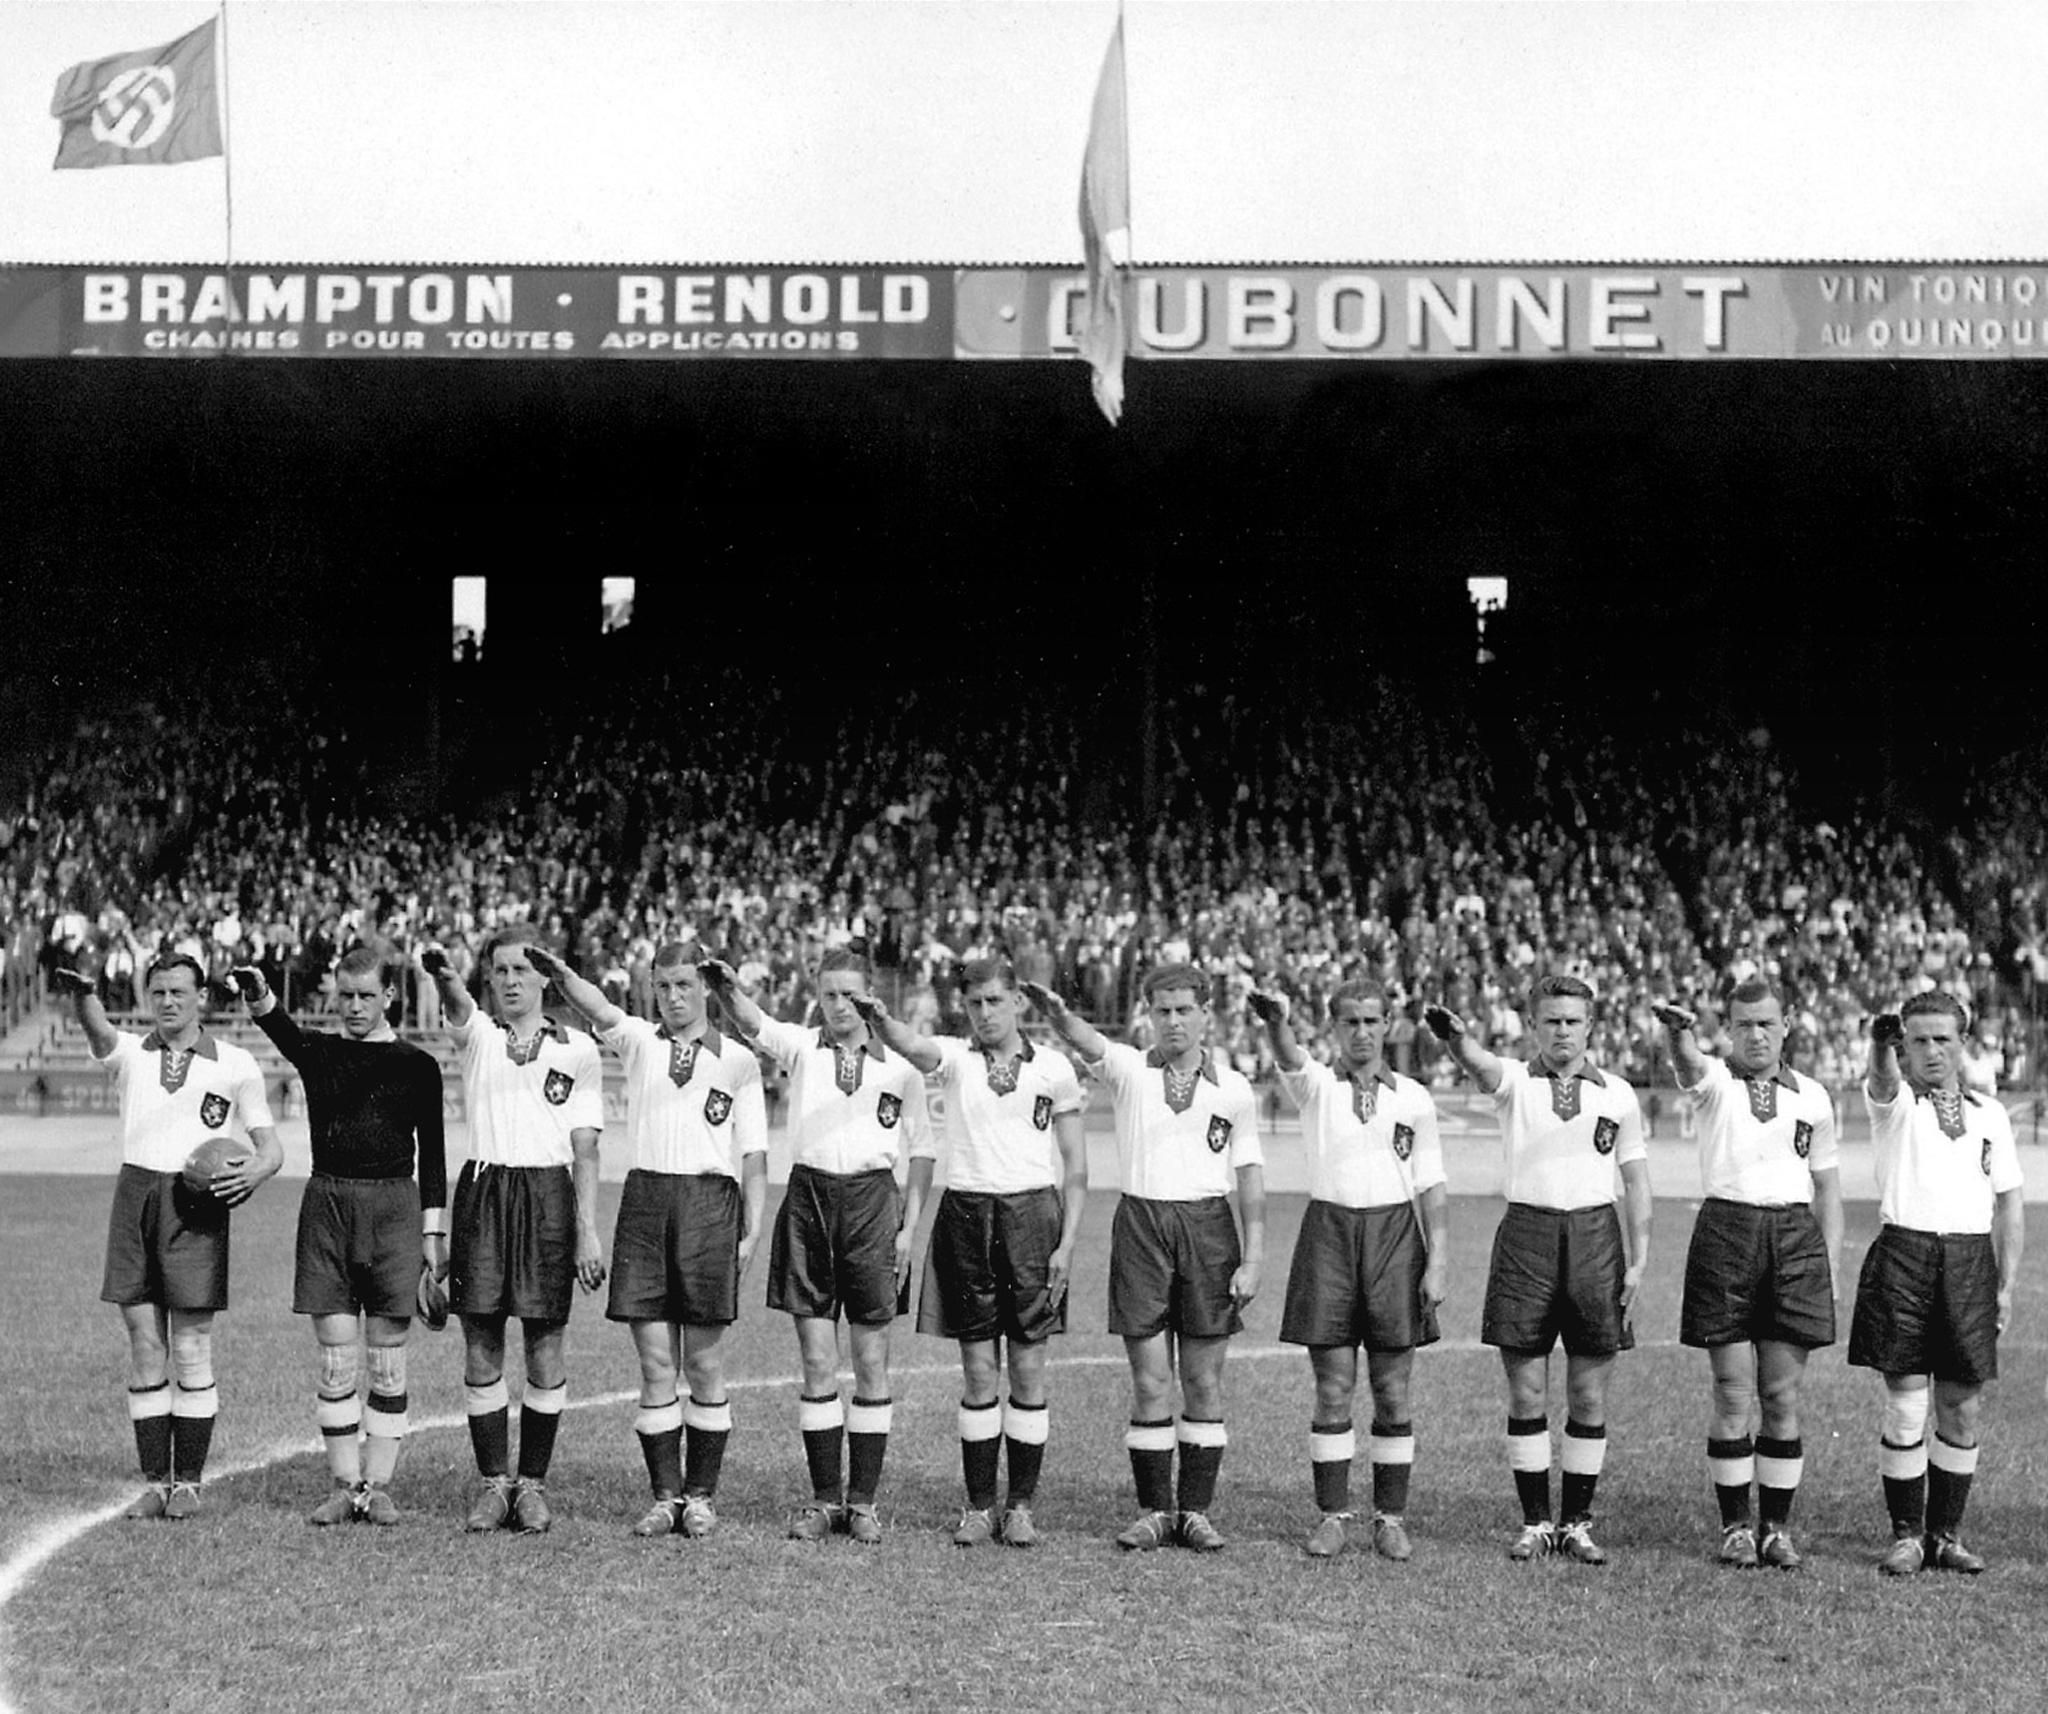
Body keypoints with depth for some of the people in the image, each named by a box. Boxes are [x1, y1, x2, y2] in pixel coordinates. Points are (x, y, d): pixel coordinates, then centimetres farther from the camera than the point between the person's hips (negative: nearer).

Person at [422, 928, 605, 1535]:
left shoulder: (577, 1049, 8)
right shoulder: (478, 1036, 9)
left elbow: (584, 1149, 6)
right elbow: (458, 1007, -16)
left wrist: (588, 1232, -1)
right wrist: (442, 977, -40)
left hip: (548, 1195, -1)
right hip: (483, 1188, 1)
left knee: (544, 1349, 2)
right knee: (482, 1349, 2)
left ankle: (532, 1483, 12)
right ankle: (494, 1483, 11)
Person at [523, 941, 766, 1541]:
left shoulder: (738, 1060, 8)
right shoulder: (639, 1041, 12)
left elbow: (753, 1153, 6)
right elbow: (600, 1010, -8)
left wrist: (752, 1230, -1)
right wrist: (562, 976, -27)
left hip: (709, 1201, -1)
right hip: (645, 1197, 2)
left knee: (704, 1362, 2)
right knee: (655, 1363, 2)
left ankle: (701, 1495, 10)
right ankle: (665, 1495, 8)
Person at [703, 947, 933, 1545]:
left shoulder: (899, 1064, 3)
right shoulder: (802, 1048, 4)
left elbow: (922, 1154, 6)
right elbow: (752, 1023, -15)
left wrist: (909, 1228, -1)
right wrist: (727, 988, -36)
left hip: (872, 1199, -1)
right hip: (809, 1198, 1)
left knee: (871, 1365, 3)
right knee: (817, 1365, 3)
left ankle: (864, 1501, 10)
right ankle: (824, 1498, 10)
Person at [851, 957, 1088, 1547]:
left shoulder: (1053, 1069, 4)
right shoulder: (955, 1058, 4)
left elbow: (1075, 1167, 6)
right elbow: (914, 1047, -21)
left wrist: (1067, 1243, -2)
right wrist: (880, 1021, -42)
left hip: (1032, 1212, 0)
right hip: (966, 1212, 0)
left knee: (1028, 1367, 1)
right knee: (978, 1371, 3)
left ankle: (1020, 1506, 10)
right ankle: (979, 1506, 11)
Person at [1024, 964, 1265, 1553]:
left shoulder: (1233, 1088, 5)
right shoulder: (1128, 1069, 3)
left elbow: (1250, 1175, 6)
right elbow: (1086, 1043, -18)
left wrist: (1253, 1258, 0)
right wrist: (1057, 1014, -41)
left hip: (1209, 1224, 1)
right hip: (1141, 1222, -1)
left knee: (1203, 1381, 4)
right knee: (1150, 1382, 0)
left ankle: (1195, 1510, 12)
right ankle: (1153, 1510, 9)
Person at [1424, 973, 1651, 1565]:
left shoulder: (1617, 1094, 7)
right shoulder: (1514, 1082, 2)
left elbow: (1636, 1180, 9)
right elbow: (1479, 1065, -21)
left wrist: (1639, 1258, 1)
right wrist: (1456, 1038, -44)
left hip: (1595, 1235, 1)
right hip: (1527, 1233, -1)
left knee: (1589, 1394, 4)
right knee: (1526, 1392, 2)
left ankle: (1577, 1522, 14)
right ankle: (1536, 1521, 12)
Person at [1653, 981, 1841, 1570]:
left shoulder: (1812, 1097, 12)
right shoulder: (1714, 1082, 3)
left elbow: (1827, 1189, 15)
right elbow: (1688, 1065, -22)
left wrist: (1832, 1270, 6)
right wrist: (1679, 1033, -45)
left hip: (1795, 1238, 2)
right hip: (1725, 1231, -2)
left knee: (1783, 1397, 3)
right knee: (1734, 1397, 0)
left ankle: (1777, 1528, 10)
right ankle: (1736, 1527, 7)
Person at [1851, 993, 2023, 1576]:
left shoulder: (1990, 1116, 13)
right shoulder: (1894, 1103, 4)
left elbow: (2009, 1205, 14)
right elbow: (1881, 1080, -21)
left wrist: (2006, 1286, 8)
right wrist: (1881, 1044, -44)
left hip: (1971, 1260, 3)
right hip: (1903, 1254, -3)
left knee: (1963, 1408, 5)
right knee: (1905, 1405, -3)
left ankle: (1946, 1534, 15)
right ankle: (1906, 1534, 6)